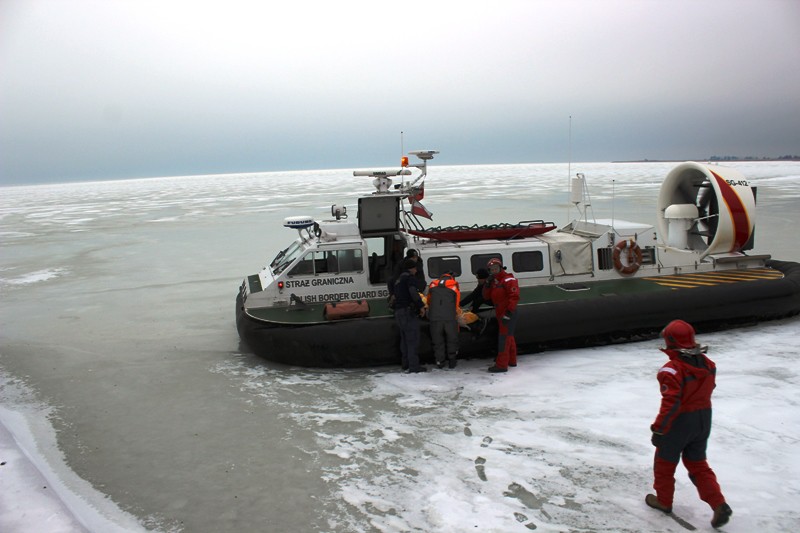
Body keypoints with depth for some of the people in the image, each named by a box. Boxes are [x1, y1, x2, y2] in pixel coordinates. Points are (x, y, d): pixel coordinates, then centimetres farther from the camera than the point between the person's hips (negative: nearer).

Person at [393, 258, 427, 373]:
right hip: (408, 311, -9)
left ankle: (405, 363, 19)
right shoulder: (410, 277, -6)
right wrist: (421, 305, -17)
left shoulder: (398, 280, 24)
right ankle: (414, 365, -11)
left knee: (404, 339, 15)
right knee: (413, 339, -8)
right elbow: (413, 292, -21)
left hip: (398, 312, 9)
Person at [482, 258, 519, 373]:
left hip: (508, 314, -9)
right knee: (509, 337, 19)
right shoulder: (493, 282, 16)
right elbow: (486, 297, 11)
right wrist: (487, 284, -4)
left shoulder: (508, 279, -11)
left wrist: (509, 312, -26)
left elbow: (514, 296, -20)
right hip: (500, 314, 9)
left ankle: (501, 365, -10)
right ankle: (511, 360, 31)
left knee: (504, 338, -10)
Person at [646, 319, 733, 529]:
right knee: (697, 464, 20)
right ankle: (719, 505, 11)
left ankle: (663, 501, 31)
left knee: (665, 462, 16)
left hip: (679, 423, -6)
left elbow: (670, 404, -25)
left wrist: (658, 430, -17)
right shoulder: (707, 364, -4)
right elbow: (707, 390, 9)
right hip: (704, 420, 7)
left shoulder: (672, 370, -26)